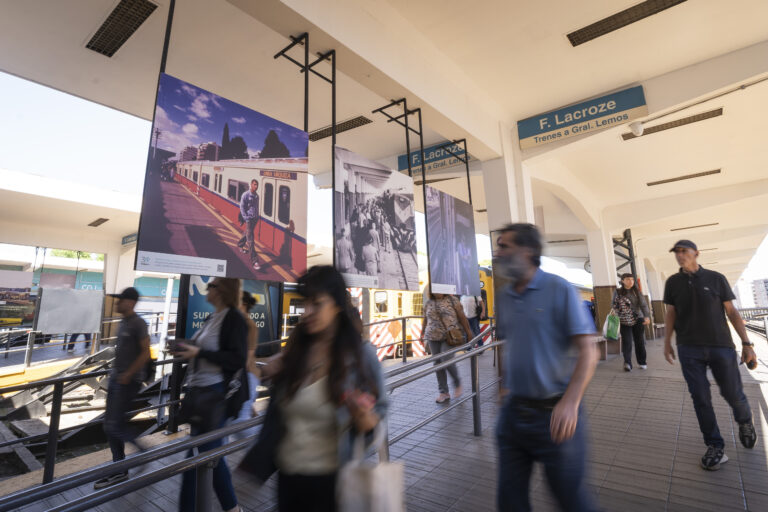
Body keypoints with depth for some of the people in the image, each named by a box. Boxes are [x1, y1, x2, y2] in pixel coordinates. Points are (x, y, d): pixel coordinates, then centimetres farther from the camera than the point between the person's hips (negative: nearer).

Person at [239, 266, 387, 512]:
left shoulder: (360, 353, -17)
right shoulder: (295, 349, -6)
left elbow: (376, 423, -9)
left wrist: (363, 416, -30)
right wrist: (277, 377, -8)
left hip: (331, 479, -4)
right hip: (288, 474, 4)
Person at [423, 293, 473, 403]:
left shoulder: (452, 300, -2)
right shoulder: (428, 303, 8)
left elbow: (462, 317, 0)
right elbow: (425, 320, 18)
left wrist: (468, 332, 0)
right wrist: (423, 335, 22)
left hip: (449, 336, -4)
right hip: (433, 338, 4)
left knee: (446, 360, -14)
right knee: (438, 363, 5)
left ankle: (457, 383, 15)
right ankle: (443, 392, 17)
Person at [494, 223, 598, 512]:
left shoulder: (559, 290, -11)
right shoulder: (503, 298, 6)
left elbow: (587, 351, -14)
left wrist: (570, 402, -25)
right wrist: (506, 386, 11)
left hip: (554, 413, -5)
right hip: (512, 413, 5)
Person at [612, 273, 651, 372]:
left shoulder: (637, 292, 5)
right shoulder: (618, 292, 0)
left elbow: (643, 304, -3)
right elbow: (615, 306, 1)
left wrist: (647, 316, -17)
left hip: (638, 320, 3)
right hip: (625, 322, -3)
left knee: (640, 342, 9)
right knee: (627, 342, -11)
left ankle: (642, 362, 23)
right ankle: (627, 363, -16)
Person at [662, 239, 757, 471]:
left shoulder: (716, 278, 1)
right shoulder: (673, 282, 4)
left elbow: (732, 312, 2)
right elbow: (670, 314, 8)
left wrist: (746, 343, -2)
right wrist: (667, 343, 7)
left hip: (721, 346, 0)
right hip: (689, 349, 1)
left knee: (733, 393, 8)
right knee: (700, 398, 1)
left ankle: (745, 422, 41)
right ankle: (715, 446, 14)